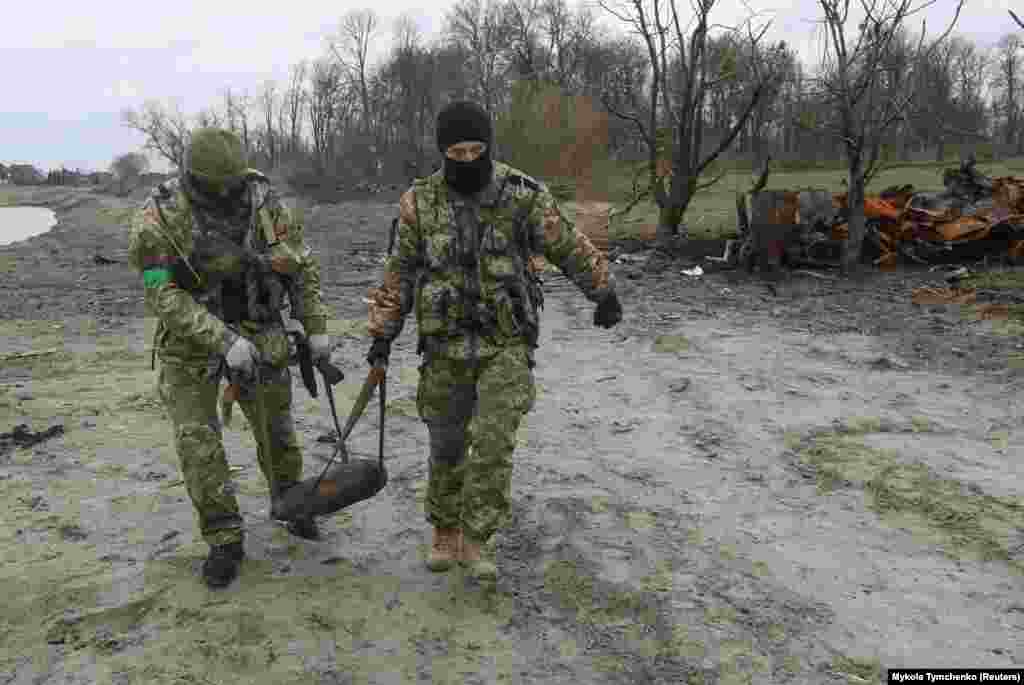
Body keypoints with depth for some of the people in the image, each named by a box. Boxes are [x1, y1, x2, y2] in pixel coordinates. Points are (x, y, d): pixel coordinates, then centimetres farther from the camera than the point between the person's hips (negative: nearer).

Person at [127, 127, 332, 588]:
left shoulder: (263, 201, -12)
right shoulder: (159, 217, -19)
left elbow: (302, 266, -2)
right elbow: (163, 295, -23)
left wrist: (316, 328, -2)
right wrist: (224, 340, -32)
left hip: (257, 331, 2)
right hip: (190, 340, -2)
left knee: (276, 425, 12)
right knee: (197, 441, -4)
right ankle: (224, 540, 12)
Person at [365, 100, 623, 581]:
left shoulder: (523, 195, -8)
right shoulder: (421, 201, -3)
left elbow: (569, 247, 3)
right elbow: (400, 271, 5)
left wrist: (605, 294, 12)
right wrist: (382, 333, 4)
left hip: (506, 343, -2)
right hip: (446, 345, 2)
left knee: (493, 442, -13)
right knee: (447, 446, 11)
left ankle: (473, 542, 5)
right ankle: (445, 533, 32)